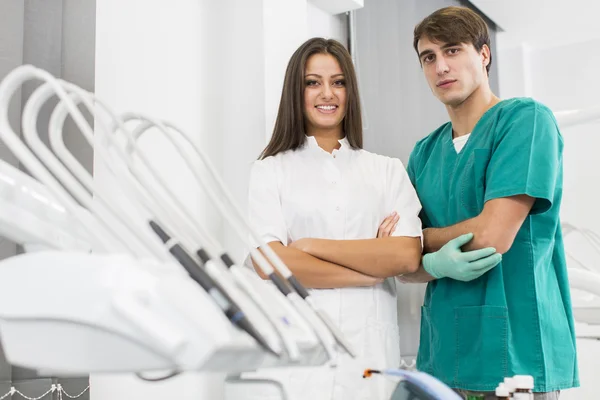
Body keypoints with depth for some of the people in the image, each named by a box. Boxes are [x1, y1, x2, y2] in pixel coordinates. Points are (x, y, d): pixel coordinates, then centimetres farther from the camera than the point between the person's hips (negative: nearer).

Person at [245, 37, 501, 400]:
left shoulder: (388, 171, 9)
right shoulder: (270, 171, 5)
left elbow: (408, 256, -4)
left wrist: (312, 246, -8)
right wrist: (372, 269, -7)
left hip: (370, 356, 1)